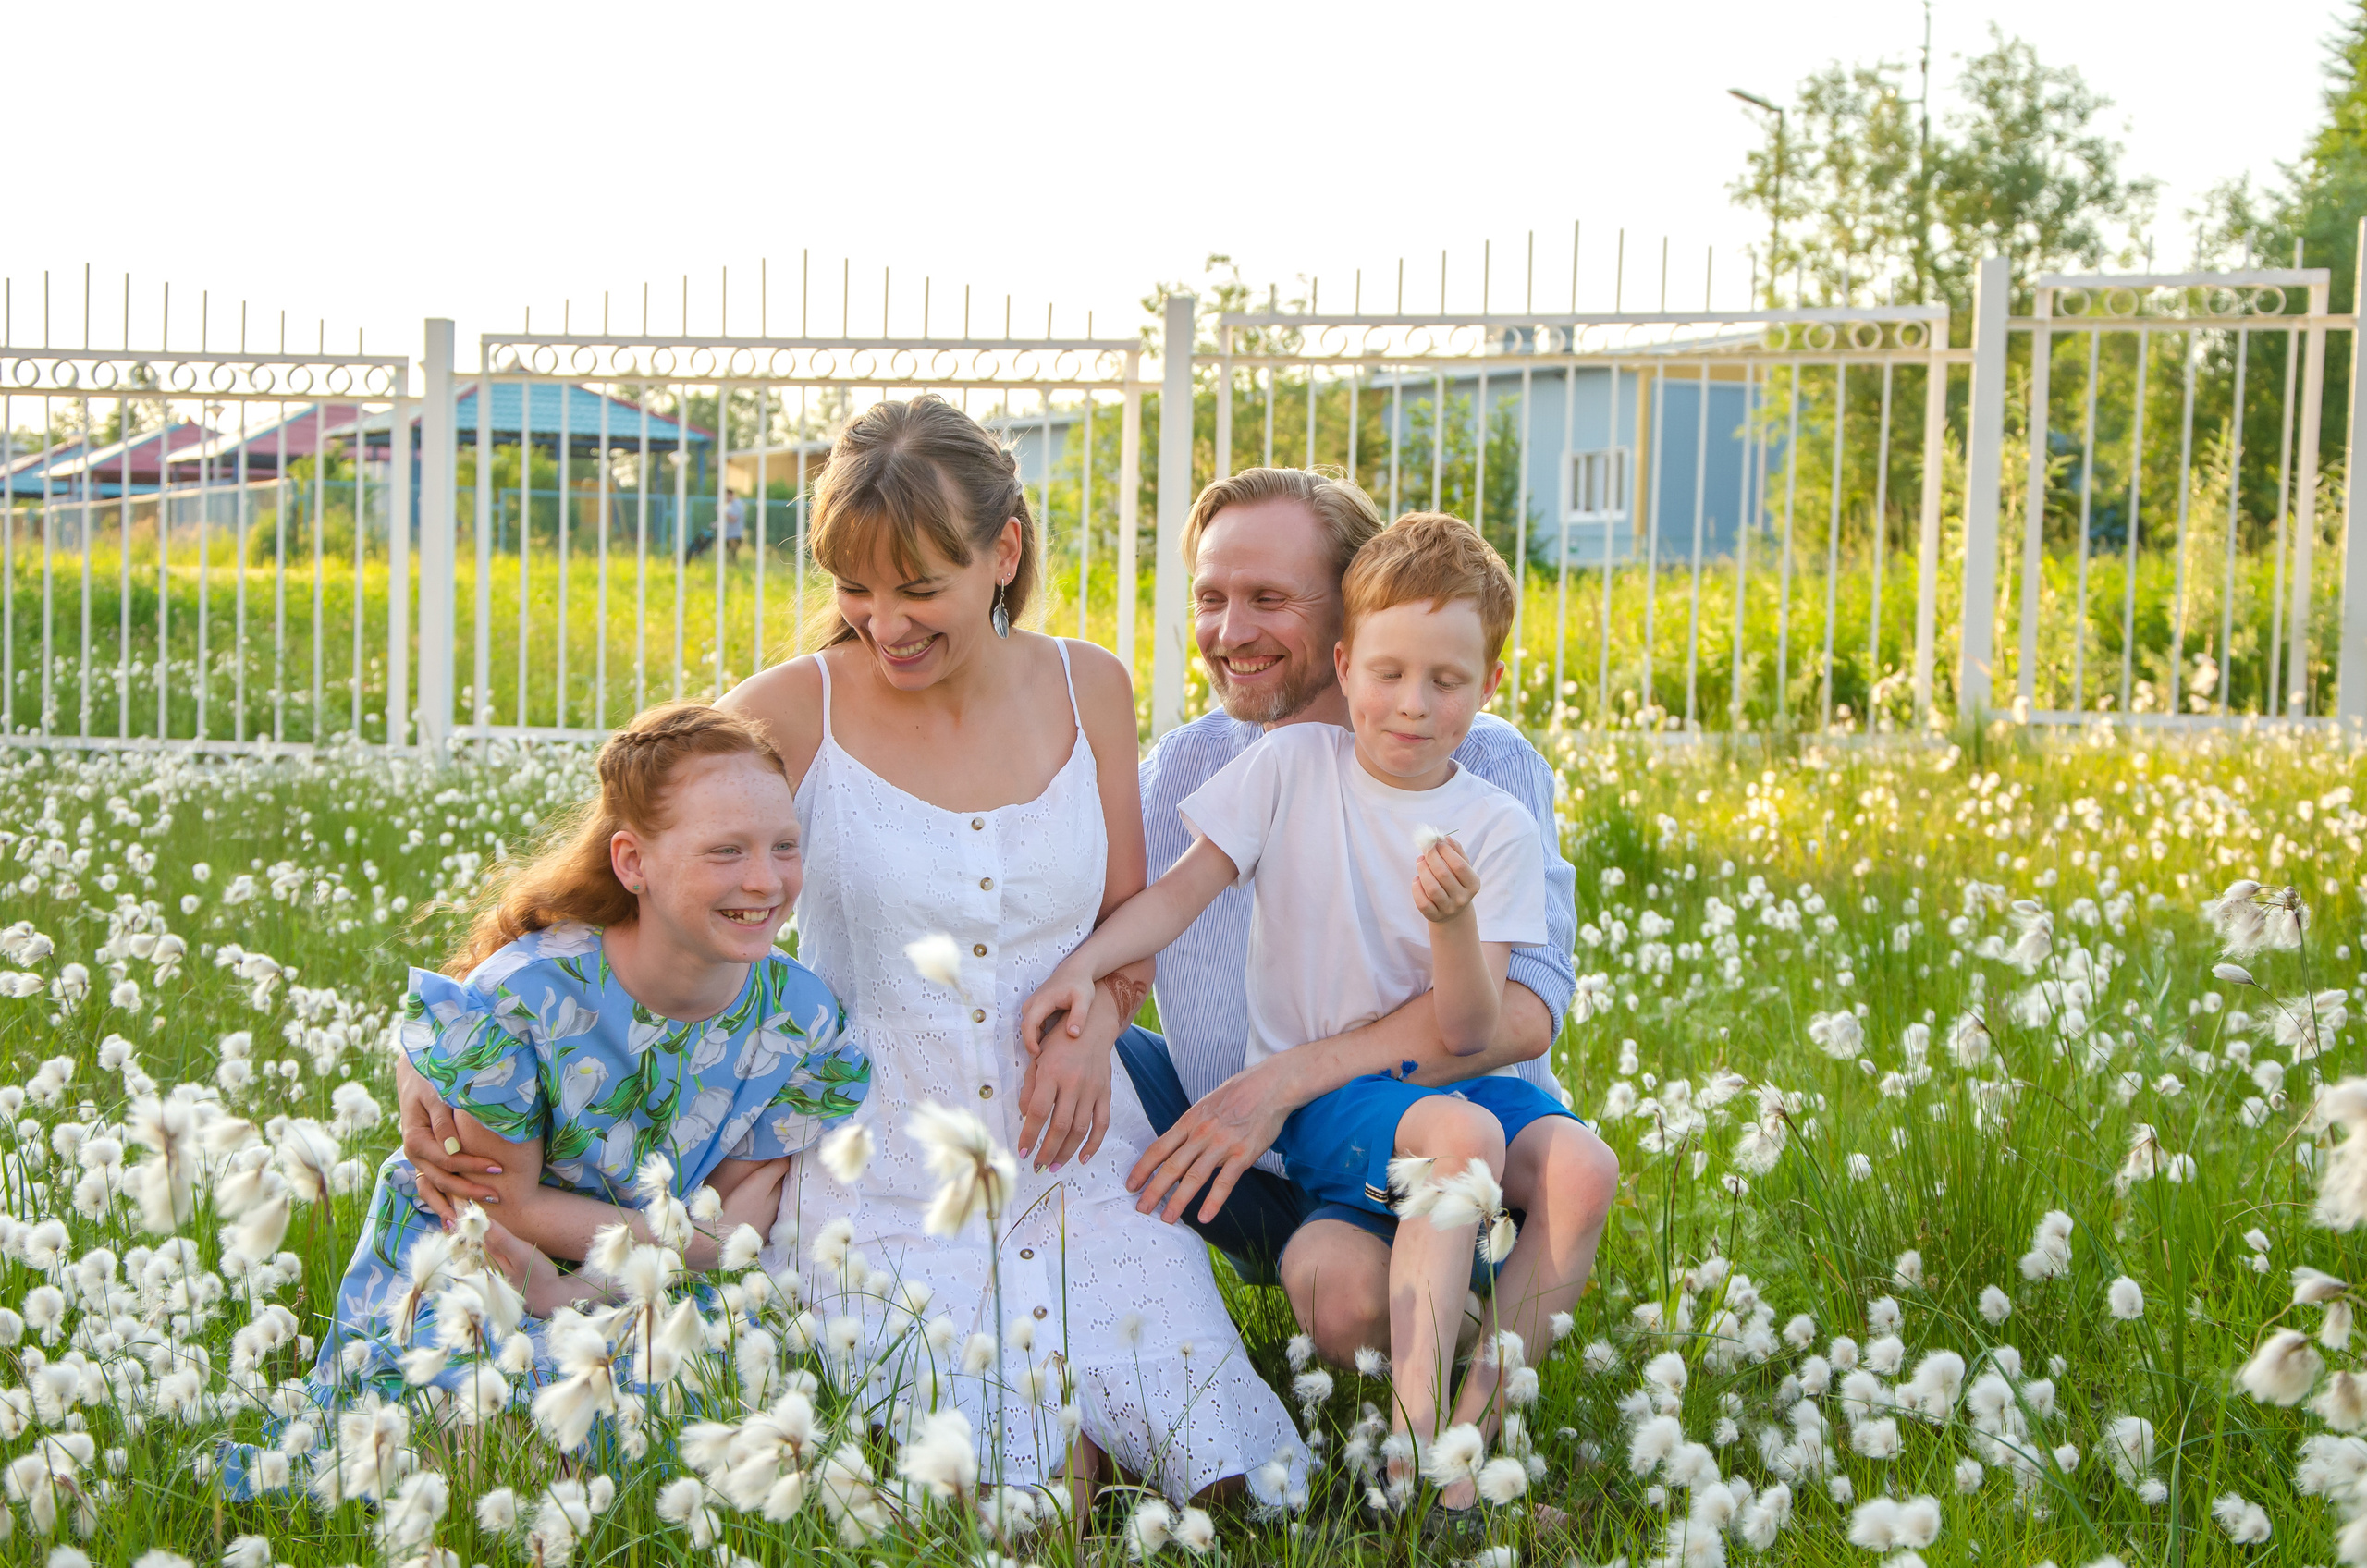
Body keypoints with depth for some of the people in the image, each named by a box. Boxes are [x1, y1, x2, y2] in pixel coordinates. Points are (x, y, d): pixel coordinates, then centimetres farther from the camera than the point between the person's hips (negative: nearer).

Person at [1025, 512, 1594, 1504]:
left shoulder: (1498, 828, -1)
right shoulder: (1292, 767, -1)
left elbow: (1469, 1034, -8)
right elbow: (1182, 891, -3)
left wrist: (1455, 921, -26)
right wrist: (1082, 963, -20)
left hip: (1443, 1077, 3)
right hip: (1313, 1092, -3)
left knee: (1575, 1161, -27)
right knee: (1464, 1134, -34)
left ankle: (1477, 1426, -17)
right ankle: (1413, 1438, -35)